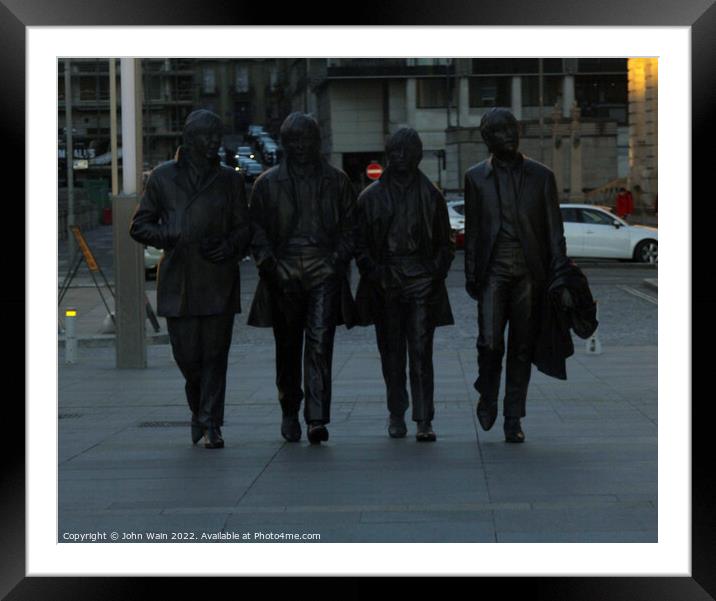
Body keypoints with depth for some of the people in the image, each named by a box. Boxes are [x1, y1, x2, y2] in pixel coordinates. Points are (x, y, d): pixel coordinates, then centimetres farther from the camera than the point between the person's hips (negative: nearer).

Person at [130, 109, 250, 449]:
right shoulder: (163, 177, 7)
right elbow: (140, 226, 8)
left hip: (219, 281, 0)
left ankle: (211, 425, 2)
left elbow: (244, 228, 12)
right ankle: (198, 406, 29)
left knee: (215, 354, -3)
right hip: (178, 280, 0)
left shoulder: (229, 180, 10)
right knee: (186, 354, 0)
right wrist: (173, 236, -9)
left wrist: (230, 246, -10)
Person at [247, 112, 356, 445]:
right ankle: (289, 413, 28)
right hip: (284, 276, 1)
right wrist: (274, 269, -5)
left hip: (324, 273, -1)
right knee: (288, 348, 10)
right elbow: (257, 233, 8)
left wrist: (337, 261, -3)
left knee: (320, 345, -13)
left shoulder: (337, 181, 10)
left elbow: (348, 229, 12)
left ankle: (317, 420, -16)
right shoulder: (267, 183, 8)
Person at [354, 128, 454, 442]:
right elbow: (360, 242, 10)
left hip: (421, 284, -1)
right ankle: (396, 415, 17)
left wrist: (436, 272, -1)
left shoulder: (431, 195, 9)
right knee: (392, 354, 6)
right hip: (385, 286, 1)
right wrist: (373, 271, -5)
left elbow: (445, 243, 14)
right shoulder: (371, 196, 9)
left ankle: (424, 421, -10)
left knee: (421, 353, -9)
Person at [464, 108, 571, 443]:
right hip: (493, 273, -1)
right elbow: (472, 230, 10)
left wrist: (558, 273, -2)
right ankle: (487, 396, 16)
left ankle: (513, 419, 13)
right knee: (489, 342, -12)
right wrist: (471, 274, 5)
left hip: (529, 273, 1)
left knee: (522, 348, 4)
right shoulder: (476, 177, 8)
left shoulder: (541, 176, 7)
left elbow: (554, 229, 7)